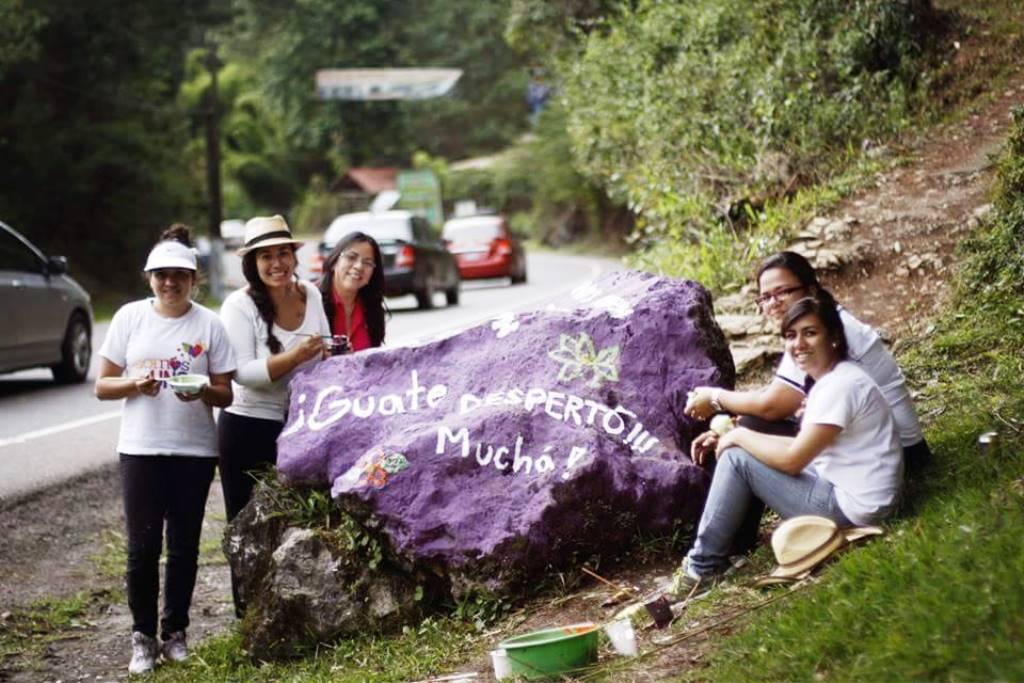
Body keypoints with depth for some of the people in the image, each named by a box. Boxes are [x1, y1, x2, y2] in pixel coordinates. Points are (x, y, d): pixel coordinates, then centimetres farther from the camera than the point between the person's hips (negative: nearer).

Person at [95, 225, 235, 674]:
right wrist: (136, 384, -15)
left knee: (184, 546, 8)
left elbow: (225, 394, 3)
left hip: (195, 450, 0)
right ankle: (143, 637, 11)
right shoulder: (129, 317, 3)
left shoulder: (209, 324, 2)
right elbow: (102, 386, 4)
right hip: (141, 449, 0)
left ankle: (175, 632, 21)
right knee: (143, 547, -2)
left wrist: (202, 391, -19)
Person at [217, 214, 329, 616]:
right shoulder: (240, 305, -11)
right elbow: (242, 373, -20)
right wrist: (294, 358, -30)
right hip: (249, 431, -4)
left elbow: (324, 352, 18)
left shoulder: (310, 294, 4)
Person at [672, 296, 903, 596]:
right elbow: (803, 446, 13)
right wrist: (729, 437, 5)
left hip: (852, 506, -10)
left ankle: (703, 568, 2)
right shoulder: (831, 379, 11)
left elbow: (792, 459, -22)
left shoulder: (840, 385, -20)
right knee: (739, 449, 13)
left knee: (736, 459, -8)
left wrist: (738, 436, -6)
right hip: (839, 486, 10)